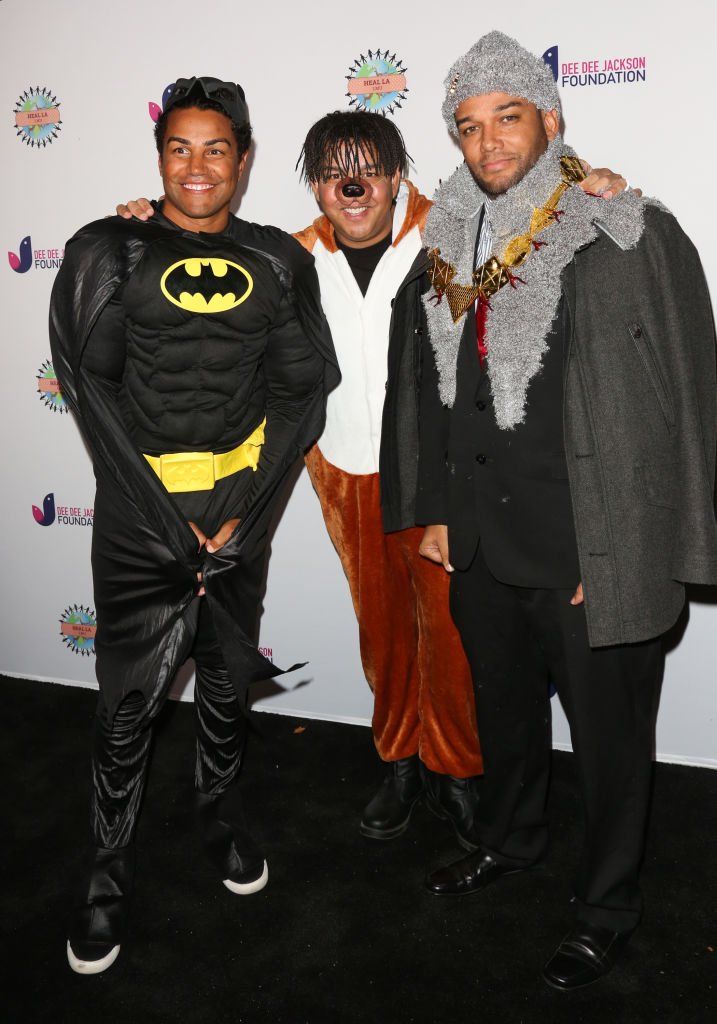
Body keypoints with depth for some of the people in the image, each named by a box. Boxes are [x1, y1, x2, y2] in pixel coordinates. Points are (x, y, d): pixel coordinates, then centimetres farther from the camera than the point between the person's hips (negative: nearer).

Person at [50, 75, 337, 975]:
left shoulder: (276, 262, 6)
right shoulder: (109, 253, -1)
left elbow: (302, 393, 2)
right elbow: (93, 391, -6)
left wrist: (242, 517, -8)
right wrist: (171, 526, -12)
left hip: (241, 514, 3)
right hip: (139, 516, -2)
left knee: (228, 681, 17)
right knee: (127, 702, 5)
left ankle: (220, 815, 42)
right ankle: (109, 869, 26)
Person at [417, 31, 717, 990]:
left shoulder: (634, 236, -11)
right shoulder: (452, 247, 7)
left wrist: (631, 554, -13)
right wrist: (438, 508, 13)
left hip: (591, 555, -5)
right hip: (483, 546, 6)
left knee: (609, 738, 11)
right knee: (503, 709, 24)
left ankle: (608, 905, 36)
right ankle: (510, 839, 50)